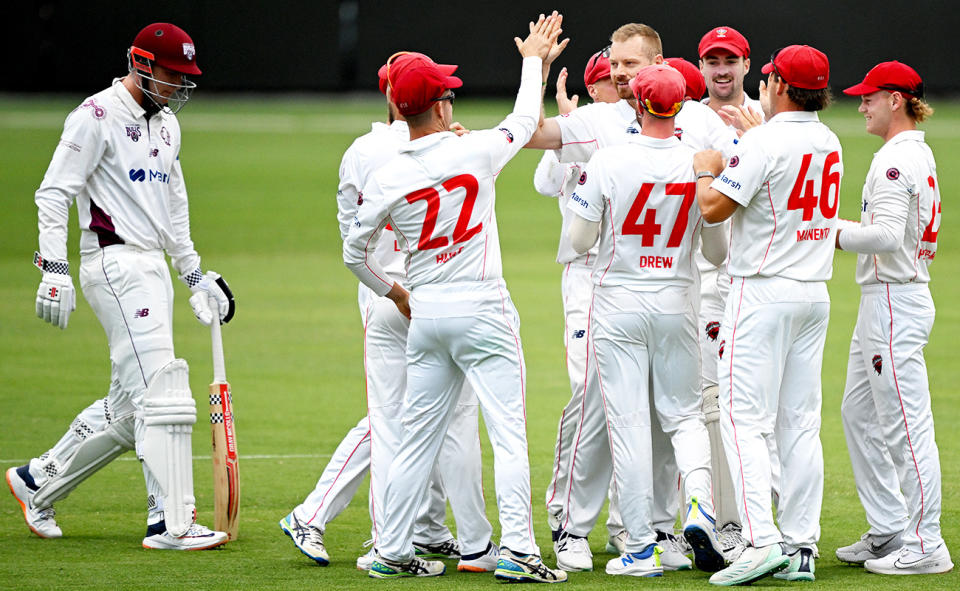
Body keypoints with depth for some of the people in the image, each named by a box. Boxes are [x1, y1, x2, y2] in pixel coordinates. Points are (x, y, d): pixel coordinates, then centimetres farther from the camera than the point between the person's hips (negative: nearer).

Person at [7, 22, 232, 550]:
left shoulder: (165, 123, 18)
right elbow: (54, 193, -13)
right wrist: (54, 270, -21)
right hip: (114, 264, -9)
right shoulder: (97, 116, -9)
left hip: (154, 267, 9)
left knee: (129, 406, 11)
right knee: (162, 392, -15)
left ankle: (37, 482, 25)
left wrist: (196, 276, 24)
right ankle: (171, 524, -14)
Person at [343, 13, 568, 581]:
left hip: (425, 314, 4)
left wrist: (394, 292, 24)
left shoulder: (386, 178, -3)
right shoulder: (475, 152, -9)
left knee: (419, 438, 11)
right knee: (509, 434, -4)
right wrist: (533, 62, 28)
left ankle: (393, 551, 14)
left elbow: (356, 252, 6)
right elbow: (526, 121, 12)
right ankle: (517, 550, -10)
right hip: (482, 309, -4)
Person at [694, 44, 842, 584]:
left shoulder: (765, 141, -15)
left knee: (745, 417, -7)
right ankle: (801, 547, 7)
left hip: (764, 291, -8)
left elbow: (715, 208, -16)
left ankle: (763, 539, -18)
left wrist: (705, 171, 4)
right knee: (801, 422, 8)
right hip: (815, 292, 8)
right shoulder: (829, 143, 10)